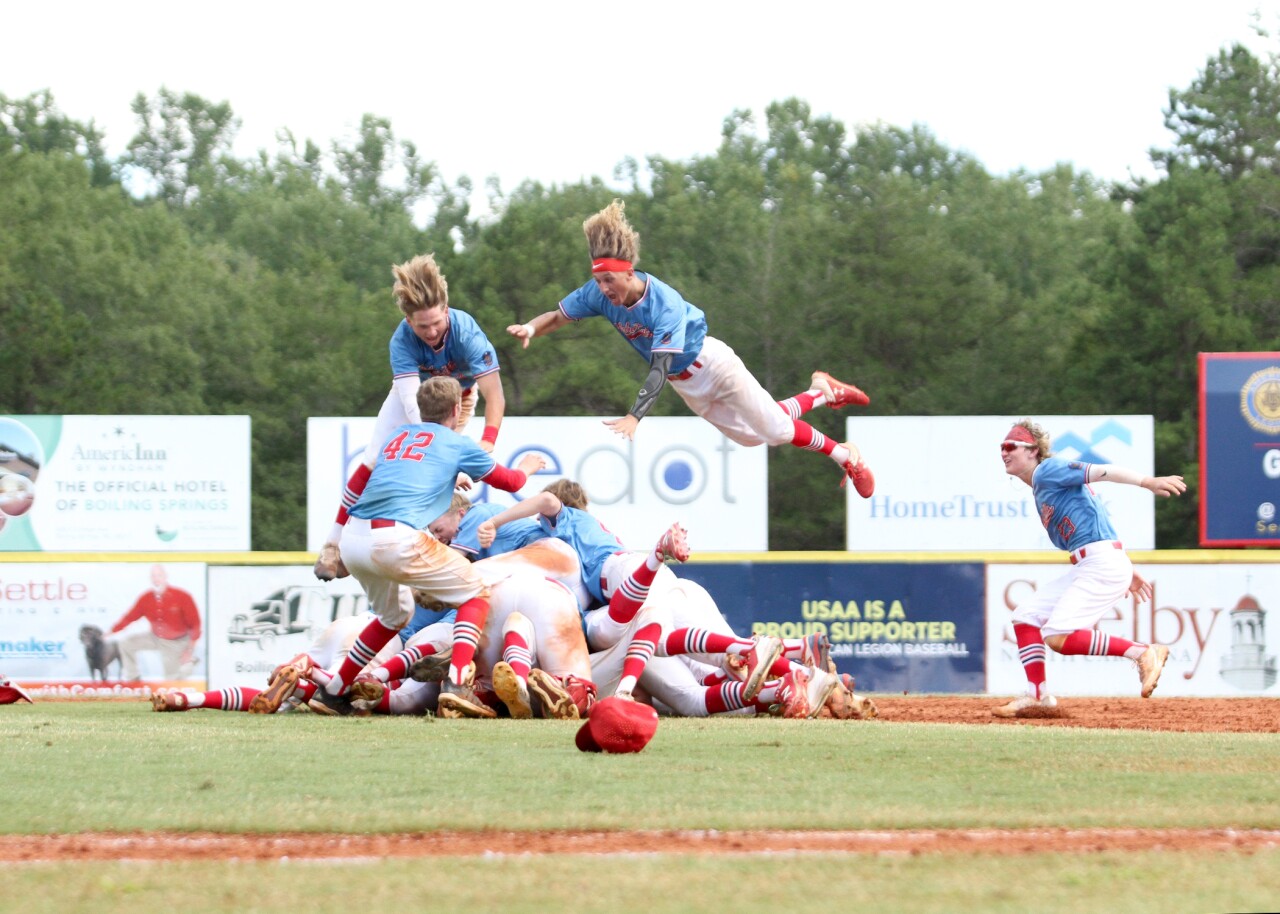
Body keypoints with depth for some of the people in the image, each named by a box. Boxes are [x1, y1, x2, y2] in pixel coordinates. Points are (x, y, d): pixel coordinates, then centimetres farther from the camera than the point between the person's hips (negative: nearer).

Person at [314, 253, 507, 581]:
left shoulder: (465, 331, -41)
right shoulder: (403, 340, -38)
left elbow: (495, 396, -42)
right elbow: (412, 401, -48)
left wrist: (487, 443, -57)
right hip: (415, 391, 0)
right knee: (373, 461, -5)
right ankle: (334, 544, 3)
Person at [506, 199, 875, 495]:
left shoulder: (664, 303, -37)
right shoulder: (599, 294, -20)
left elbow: (660, 368, -43)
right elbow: (558, 316, -10)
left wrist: (635, 416, -55)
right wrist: (531, 328, -34)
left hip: (711, 364, -6)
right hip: (684, 384, 6)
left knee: (774, 428, -5)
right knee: (752, 436, 16)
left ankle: (845, 455, 19)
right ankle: (821, 392, 36)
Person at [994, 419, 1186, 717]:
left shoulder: (1048, 471, -4)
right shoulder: (1041, 490, 23)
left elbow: (1100, 471, -16)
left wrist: (1147, 482, -29)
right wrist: (1127, 571, 22)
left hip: (1103, 564, -10)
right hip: (1084, 568, 10)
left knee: (1057, 636, -18)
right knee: (1025, 616, 11)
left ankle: (1142, 653, -15)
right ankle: (1038, 696, 9)